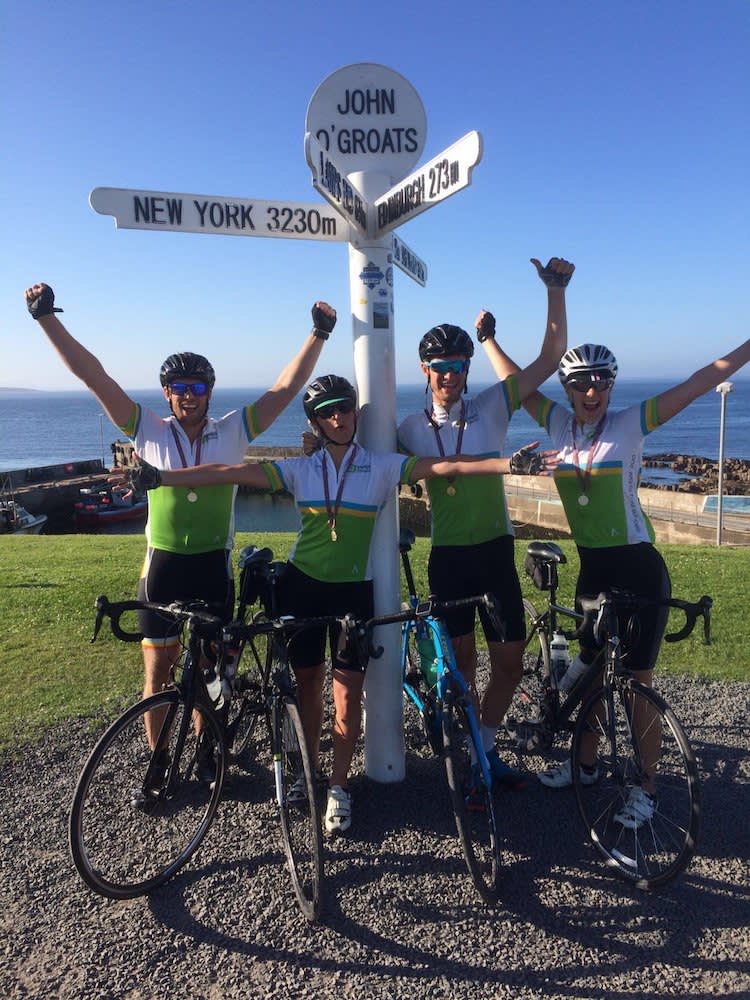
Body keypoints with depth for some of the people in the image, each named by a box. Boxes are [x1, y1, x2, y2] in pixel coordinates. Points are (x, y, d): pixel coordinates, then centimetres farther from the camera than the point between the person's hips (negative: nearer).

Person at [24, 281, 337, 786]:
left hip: (214, 568, 0)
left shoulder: (232, 432, -1)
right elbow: (95, 376, -5)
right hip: (163, 568, 0)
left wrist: (319, 335, -9)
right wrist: (47, 316, -8)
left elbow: (286, 388, -4)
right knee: (158, 671, 9)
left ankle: (206, 752, 32)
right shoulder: (150, 432, -2)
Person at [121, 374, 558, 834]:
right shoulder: (300, 469, 0)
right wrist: (160, 477, -11)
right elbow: (228, 474, -5)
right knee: (307, 682, 14)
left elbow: (446, 466, -15)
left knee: (348, 695, 0)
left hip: (354, 590, -2)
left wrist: (511, 463, -28)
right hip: (303, 585, 2)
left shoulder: (381, 466, -4)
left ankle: (340, 787, 21)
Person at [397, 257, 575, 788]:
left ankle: (487, 746, 28)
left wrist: (556, 290, -12)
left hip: (495, 551, 1)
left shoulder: (492, 407, -2)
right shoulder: (411, 429, 0)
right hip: (447, 556, 0)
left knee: (510, 660, 6)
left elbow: (550, 358, -6)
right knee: (461, 658, 8)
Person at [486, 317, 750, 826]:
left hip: (639, 568, -5)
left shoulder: (630, 424, -10)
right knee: (591, 669, 17)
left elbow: (700, 383, -15)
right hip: (592, 566, 5)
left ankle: (646, 788, 18)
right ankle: (587, 763, 36)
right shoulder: (560, 425, 1)